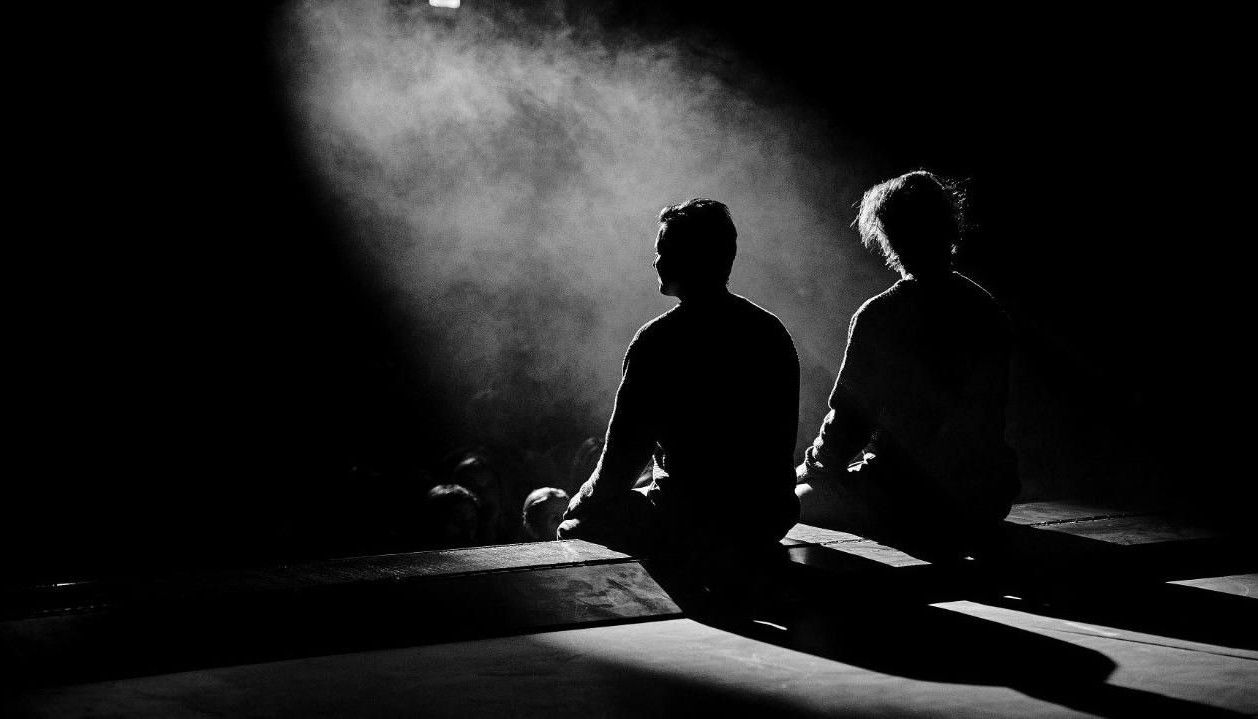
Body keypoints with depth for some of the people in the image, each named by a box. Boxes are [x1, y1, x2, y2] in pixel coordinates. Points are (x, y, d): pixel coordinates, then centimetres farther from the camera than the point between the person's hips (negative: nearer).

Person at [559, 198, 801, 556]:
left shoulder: (658, 341, -13)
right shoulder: (774, 331, 7)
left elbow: (622, 457, -8)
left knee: (574, 524, 14)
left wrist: (580, 503, 11)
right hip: (769, 523, 7)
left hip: (690, 526, -7)